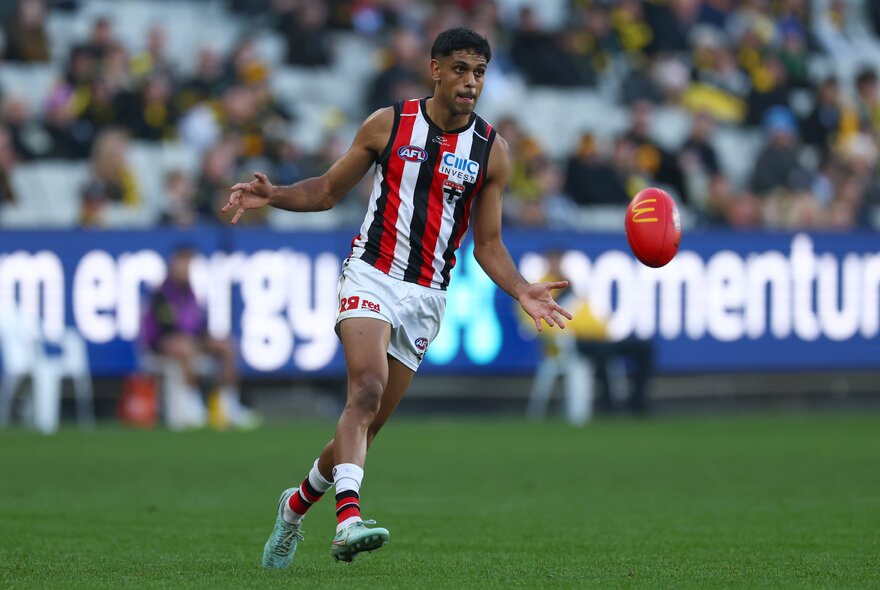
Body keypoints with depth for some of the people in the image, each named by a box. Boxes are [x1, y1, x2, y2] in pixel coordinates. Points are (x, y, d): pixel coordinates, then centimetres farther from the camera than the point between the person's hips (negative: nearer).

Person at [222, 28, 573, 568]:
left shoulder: (492, 150, 4)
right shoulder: (389, 124, 0)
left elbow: (488, 244, 8)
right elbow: (328, 190, 10)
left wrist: (522, 291, -8)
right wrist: (273, 195, -8)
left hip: (426, 297, 3)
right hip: (371, 275, -3)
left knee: (369, 423, 6)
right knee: (368, 387, -27)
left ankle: (297, 504, 30)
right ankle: (349, 518, -40)